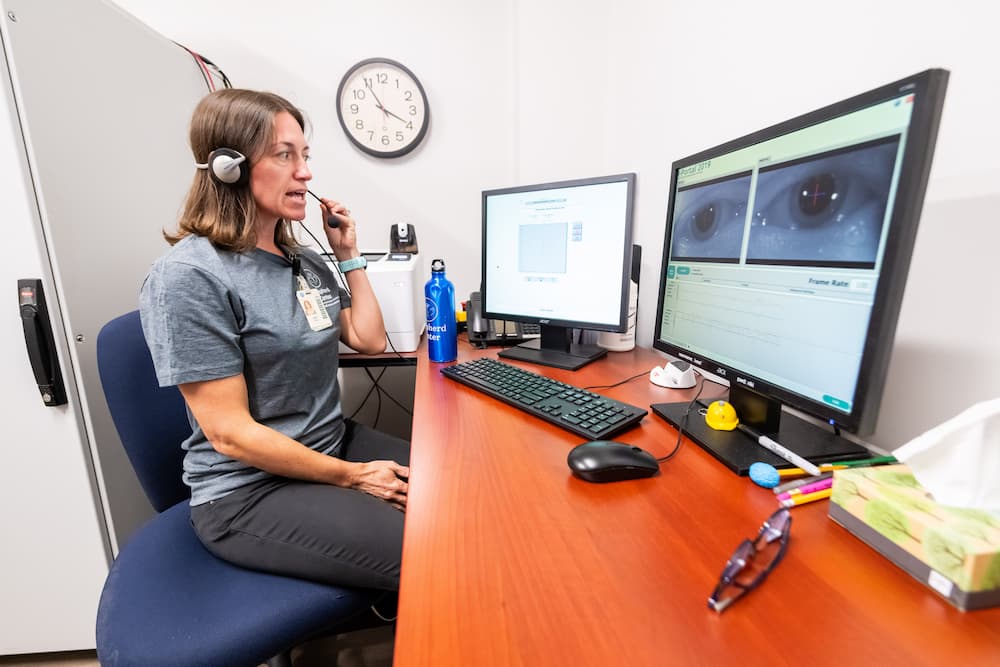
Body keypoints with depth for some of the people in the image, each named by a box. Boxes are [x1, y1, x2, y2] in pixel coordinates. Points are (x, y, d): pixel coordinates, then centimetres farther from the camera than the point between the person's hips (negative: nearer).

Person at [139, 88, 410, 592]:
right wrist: (352, 477, -16)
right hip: (249, 490, -7)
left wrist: (349, 256, 4)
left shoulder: (304, 261, 6)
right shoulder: (189, 275, -17)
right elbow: (230, 433, -19)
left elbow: (370, 340, 8)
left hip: (334, 445, 7)